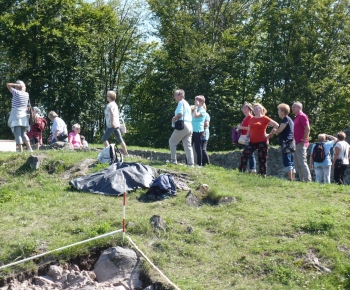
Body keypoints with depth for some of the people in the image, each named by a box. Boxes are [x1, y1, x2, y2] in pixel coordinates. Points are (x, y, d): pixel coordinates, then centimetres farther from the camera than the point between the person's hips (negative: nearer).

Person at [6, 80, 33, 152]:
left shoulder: (16, 92, -3)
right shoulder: (26, 94, 10)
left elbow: (8, 84, 6)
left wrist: (17, 85, 3)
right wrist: (22, 85, 22)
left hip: (16, 116, -5)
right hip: (24, 116, 5)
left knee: (18, 134, -7)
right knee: (23, 134, 13)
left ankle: (21, 151, -14)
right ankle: (29, 149, 2)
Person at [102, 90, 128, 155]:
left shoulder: (110, 105, -10)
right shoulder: (115, 104, 18)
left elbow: (112, 113, -25)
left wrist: (112, 122, -29)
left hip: (112, 125, -9)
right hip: (117, 125, 9)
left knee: (104, 139, -2)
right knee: (120, 140, 9)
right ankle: (126, 153, 9)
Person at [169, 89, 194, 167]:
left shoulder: (181, 102, -5)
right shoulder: (187, 103, 23)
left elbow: (180, 114, -18)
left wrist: (174, 119, -3)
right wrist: (176, 118, 15)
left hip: (183, 125, -8)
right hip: (190, 126, 8)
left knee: (172, 141, 5)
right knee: (188, 145, 5)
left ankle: (174, 160, 0)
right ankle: (191, 164, -1)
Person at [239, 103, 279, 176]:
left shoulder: (265, 119, -2)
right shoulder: (251, 119, 13)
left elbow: (276, 125, -3)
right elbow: (249, 130, 21)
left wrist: (269, 134, -5)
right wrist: (247, 137, 3)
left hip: (262, 142, -4)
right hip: (252, 142, 4)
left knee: (262, 159, 0)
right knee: (244, 155, -11)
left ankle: (263, 175, 6)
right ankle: (241, 172, -9)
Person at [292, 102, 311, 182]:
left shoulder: (302, 116, -9)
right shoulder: (296, 117, 19)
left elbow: (307, 129, -18)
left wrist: (304, 141, -19)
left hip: (301, 144, -10)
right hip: (297, 144, 10)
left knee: (302, 162, -10)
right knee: (297, 163, 11)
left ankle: (308, 180, -8)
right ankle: (302, 180, 14)